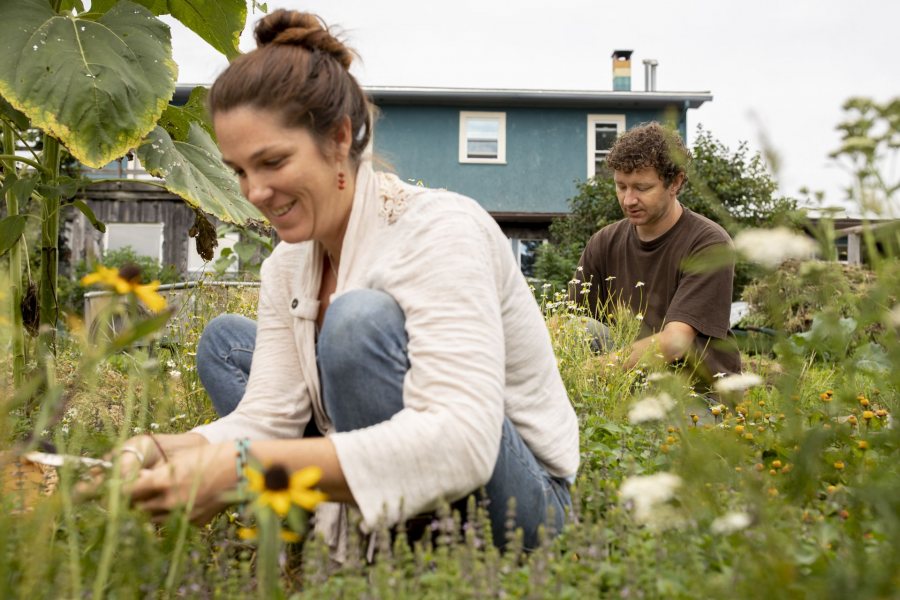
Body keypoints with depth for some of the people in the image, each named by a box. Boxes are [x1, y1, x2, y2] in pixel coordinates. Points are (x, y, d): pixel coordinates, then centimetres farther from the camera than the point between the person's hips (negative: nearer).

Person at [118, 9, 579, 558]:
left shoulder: (438, 230, -23)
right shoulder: (287, 266, 1)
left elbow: (460, 442, -36)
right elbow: (266, 418, -5)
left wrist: (244, 469, -40)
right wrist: (157, 452, -25)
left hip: (518, 499, -7)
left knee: (363, 319, -31)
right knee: (225, 341, 8)